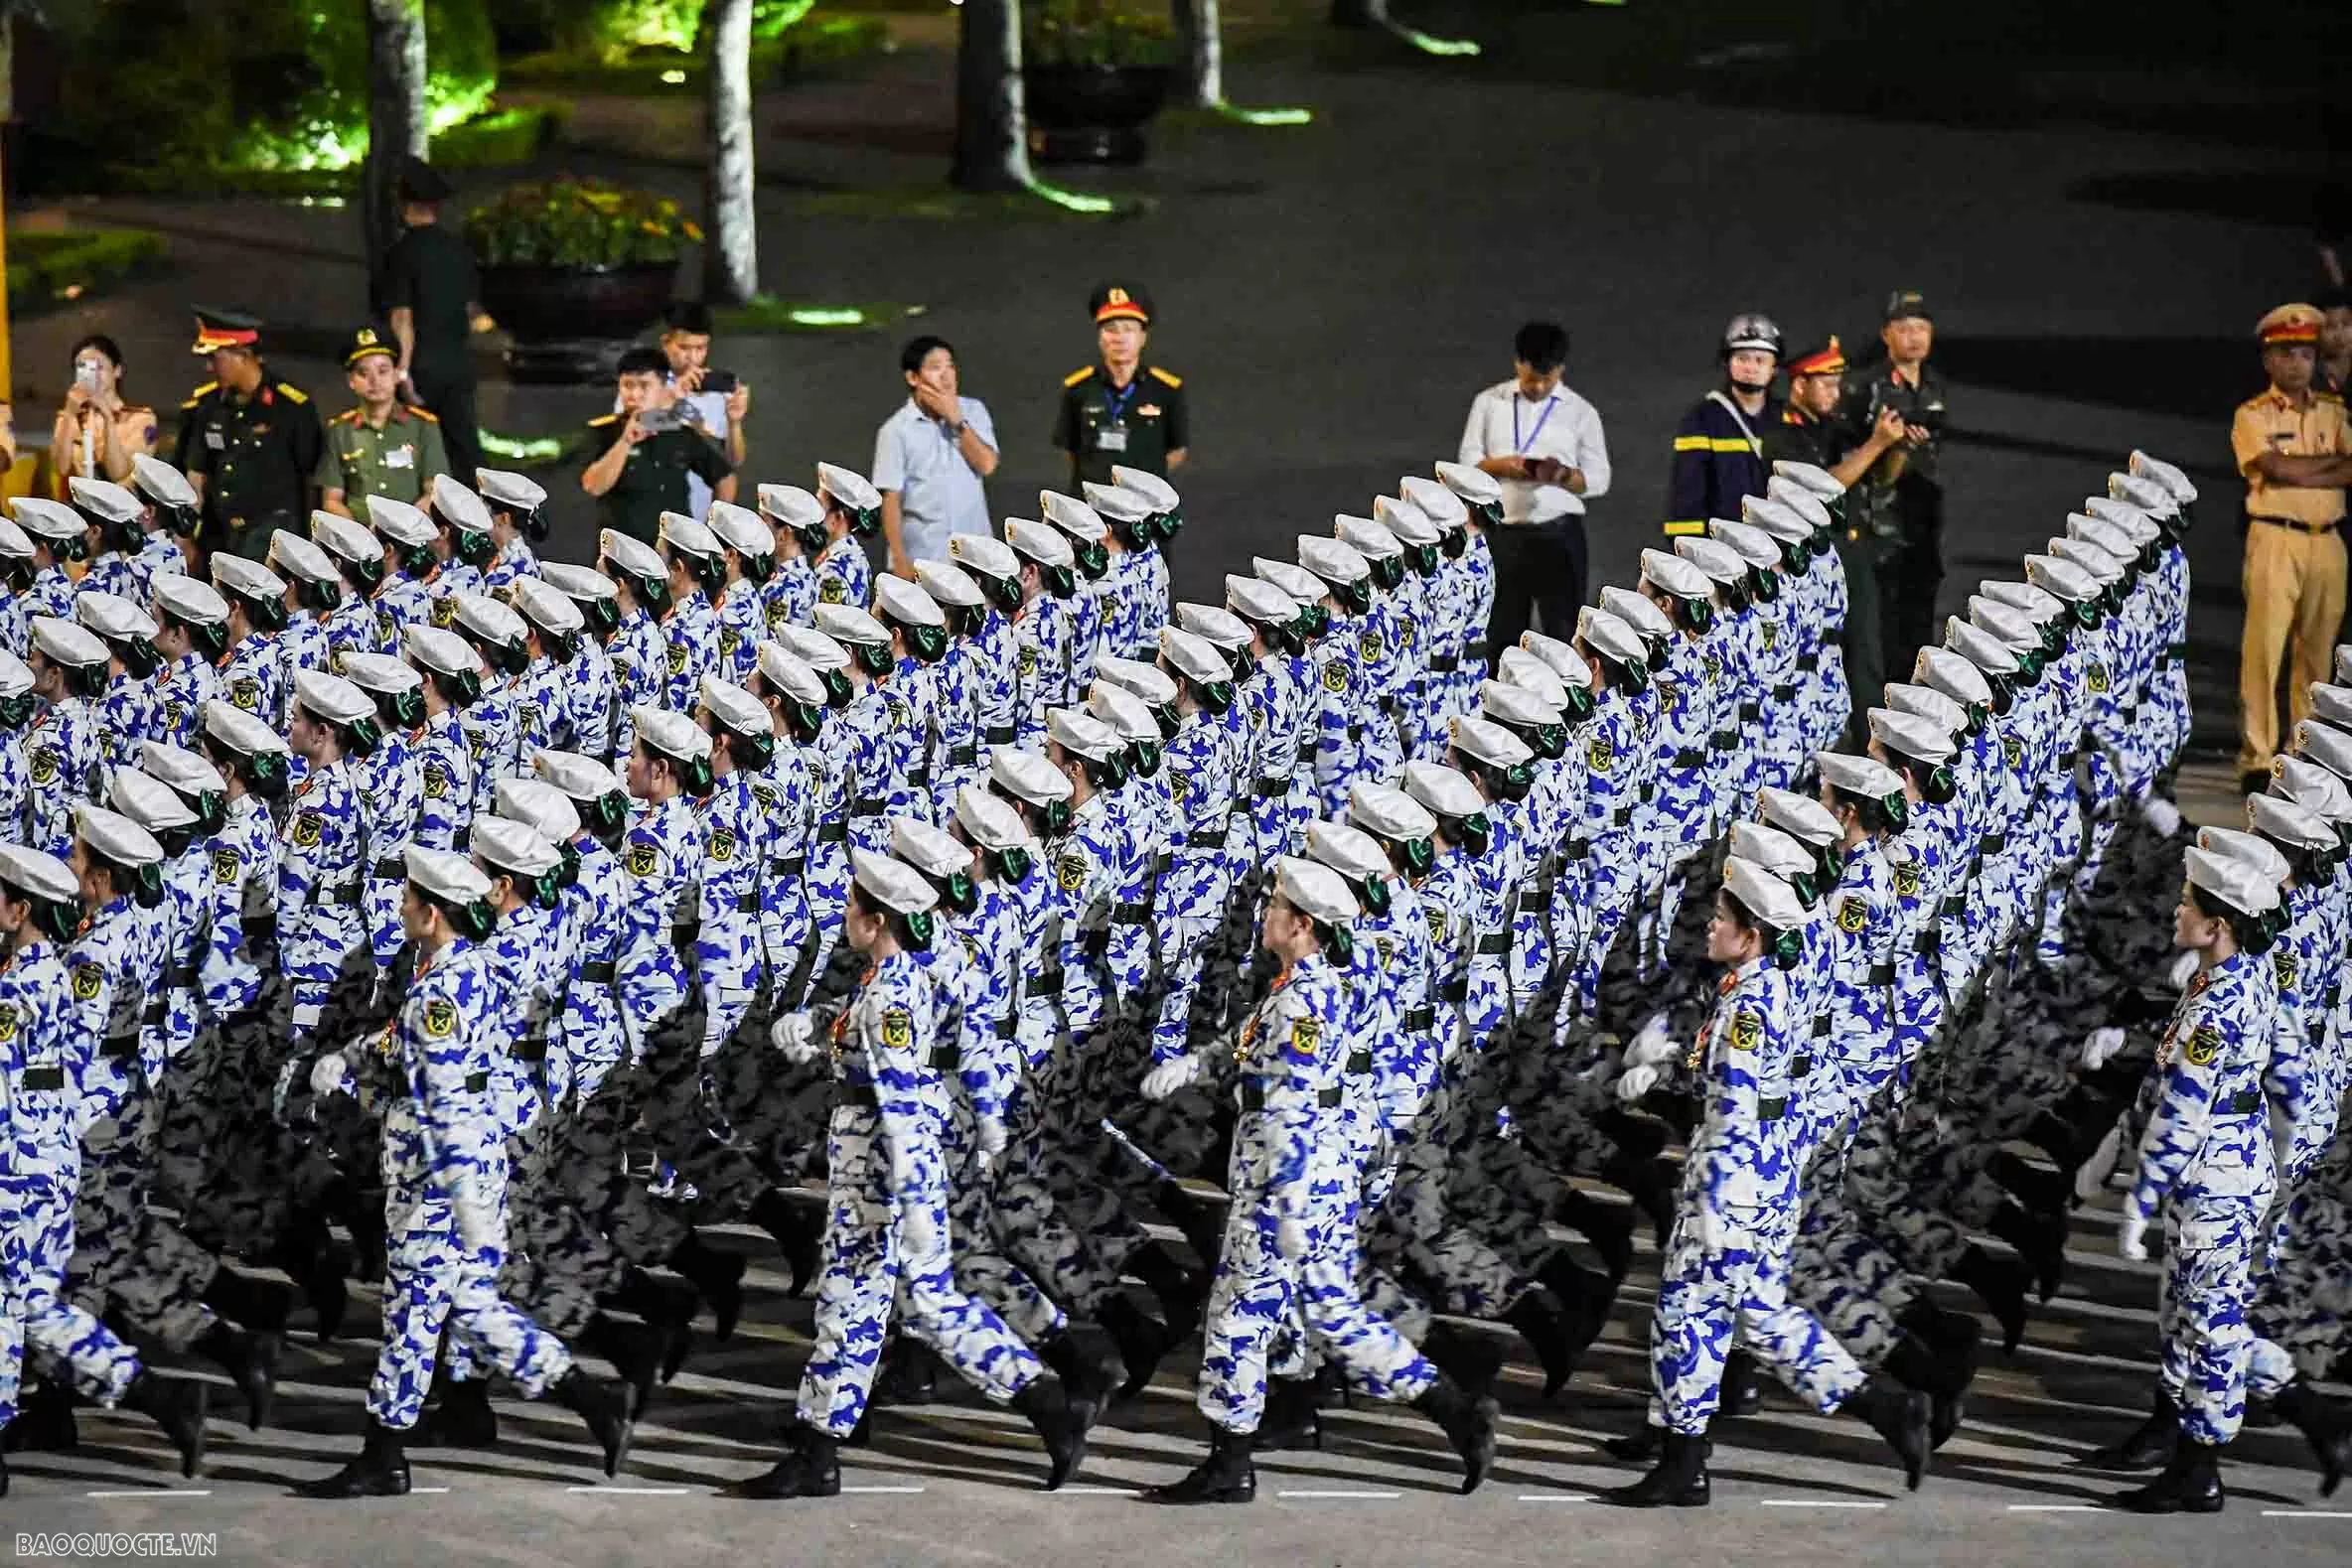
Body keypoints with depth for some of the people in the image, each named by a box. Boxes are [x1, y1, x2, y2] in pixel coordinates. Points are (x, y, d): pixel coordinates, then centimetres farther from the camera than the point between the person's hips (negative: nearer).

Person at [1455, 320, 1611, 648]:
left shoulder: (1581, 412, 5)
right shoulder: (1489, 403, 8)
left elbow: (1599, 480, 4)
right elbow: (1467, 462, 7)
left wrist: (1564, 475, -17)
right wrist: (1501, 465, -14)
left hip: (1559, 531, -1)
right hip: (1502, 531, 1)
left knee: (1565, 632, -3)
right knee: (1502, 632, 5)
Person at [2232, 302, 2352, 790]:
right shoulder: (2253, 415, 1)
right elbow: (2280, 469, -14)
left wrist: (2301, 472, -13)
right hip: (2276, 540, -5)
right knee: (2264, 649, -10)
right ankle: (2256, 758, -11)